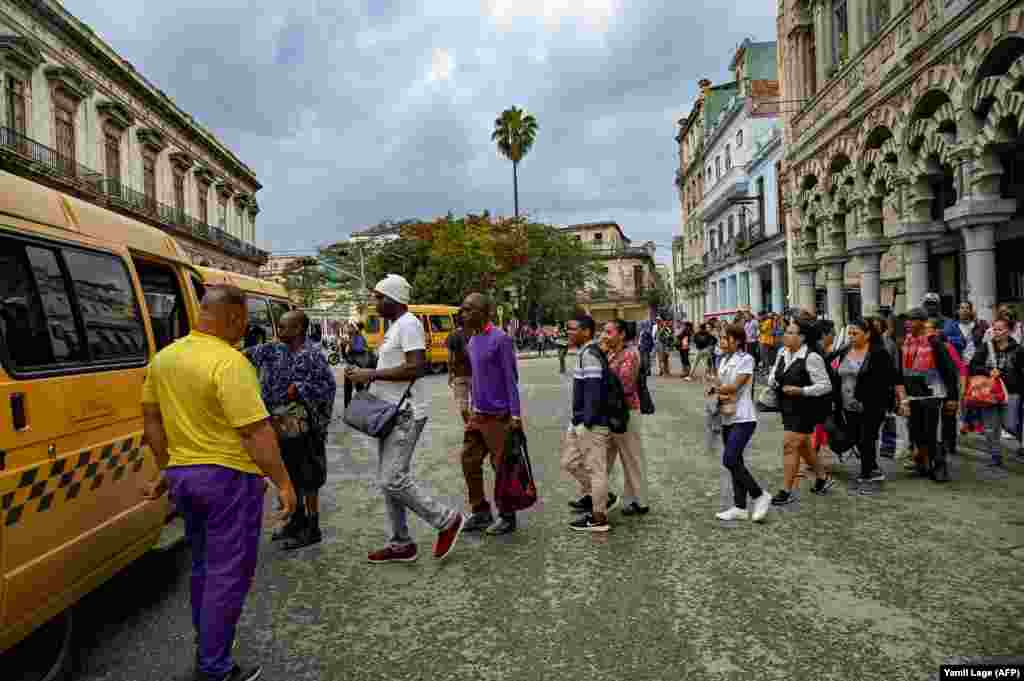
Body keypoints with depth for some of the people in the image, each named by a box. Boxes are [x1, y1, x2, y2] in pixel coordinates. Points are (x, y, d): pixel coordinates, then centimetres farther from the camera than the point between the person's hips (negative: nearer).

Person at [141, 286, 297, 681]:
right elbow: (257, 431, -23)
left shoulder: (163, 358, 6)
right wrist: (283, 482, -16)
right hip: (228, 478, -8)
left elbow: (151, 417, 15)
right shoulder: (229, 362, -20)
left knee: (203, 567, 23)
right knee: (228, 574, 5)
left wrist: (165, 468, 23)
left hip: (182, 475, 8)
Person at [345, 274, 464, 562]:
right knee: (388, 480, 12)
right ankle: (401, 544, 22)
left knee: (393, 480, -11)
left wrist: (371, 374, -20)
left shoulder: (408, 324, -14)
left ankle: (447, 520, 4)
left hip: (405, 415, -10)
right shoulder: (394, 327, 16)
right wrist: (365, 374, 9)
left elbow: (416, 367, -25)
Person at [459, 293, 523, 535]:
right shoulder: (472, 340, 11)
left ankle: (507, 517, 15)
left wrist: (515, 415, -18)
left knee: (501, 466, 1)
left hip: (498, 415, -8)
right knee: (469, 461, 9)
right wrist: (473, 407, 18)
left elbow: (511, 378, -15)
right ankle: (481, 512, 21)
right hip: (477, 414, 8)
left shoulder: (500, 339, -13)